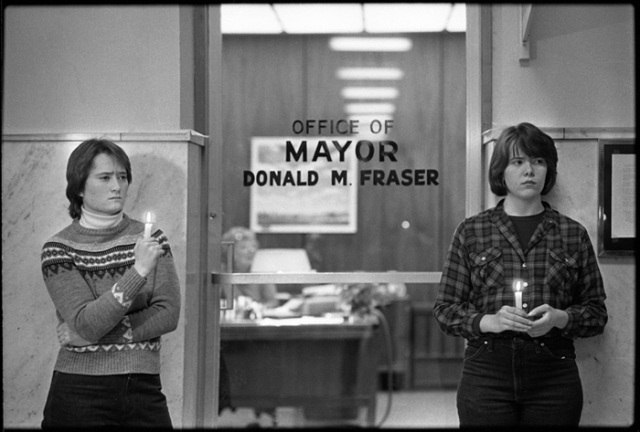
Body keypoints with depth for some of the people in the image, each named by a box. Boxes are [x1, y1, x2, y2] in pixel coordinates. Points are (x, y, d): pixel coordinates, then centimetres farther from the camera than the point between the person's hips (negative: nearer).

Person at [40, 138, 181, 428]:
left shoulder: (150, 239, 4)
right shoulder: (58, 250, -4)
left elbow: (168, 315, -4)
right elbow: (86, 324, -16)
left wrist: (95, 333, -12)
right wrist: (138, 271, -25)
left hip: (144, 390, 3)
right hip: (80, 393, -2)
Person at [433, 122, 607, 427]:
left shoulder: (573, 235, 8)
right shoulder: (471, 232, 6)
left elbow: (596, 313, 9)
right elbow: (445, 310, 4)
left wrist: (559, 318, -11)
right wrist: (488, 321, -14)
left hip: (553, 375, 1)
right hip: (486, 373, -1)